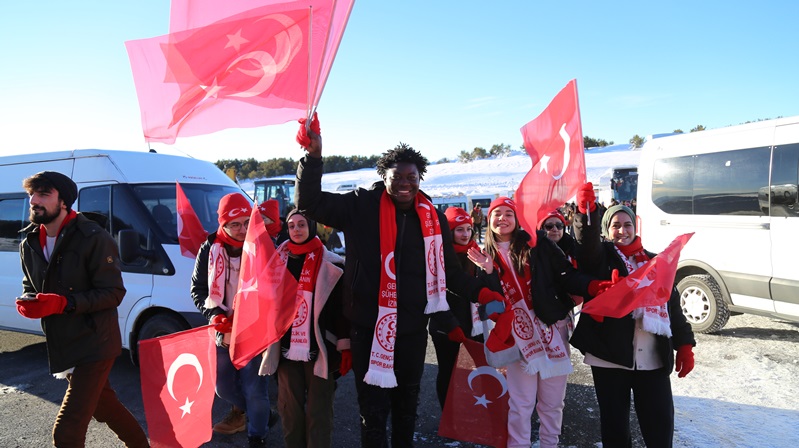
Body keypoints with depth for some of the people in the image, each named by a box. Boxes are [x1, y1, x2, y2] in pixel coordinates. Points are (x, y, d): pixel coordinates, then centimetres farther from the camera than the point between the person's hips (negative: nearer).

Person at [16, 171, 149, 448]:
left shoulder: (94, 238, -18)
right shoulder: (29, 244, 5)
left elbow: (113, 293, -18)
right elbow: (30, 286, 17)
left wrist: (64, 303, -29)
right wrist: (27, 302, -7)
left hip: (94, 346, -8)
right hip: (62, 348, 8)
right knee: (104, 405, 25)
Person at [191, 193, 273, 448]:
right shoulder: (209, 249, -3)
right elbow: (198, 289, 1)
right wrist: (218, 318, -12)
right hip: (222, 332, 4)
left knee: (254, 390, -1)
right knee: (223, 387, 18)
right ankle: (245, 411, 47)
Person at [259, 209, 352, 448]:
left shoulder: (330, 264, -5)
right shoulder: (279, 260, 8)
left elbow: (342, 307, -5)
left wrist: (345, 347, -8)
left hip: (319, 349, -4)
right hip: (286, 348, 4)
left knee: (318, 411, 2)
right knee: (289, 410, 13)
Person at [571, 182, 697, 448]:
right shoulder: (600, 256, 3)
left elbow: (672, 304, 13)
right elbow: (587, 242, -21)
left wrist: (685, 346, 7)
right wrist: (586, 212, -40)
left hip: (653, 358, 3)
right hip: (610, 355, -2)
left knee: (660, 423, 6)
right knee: (614, 422, 9)